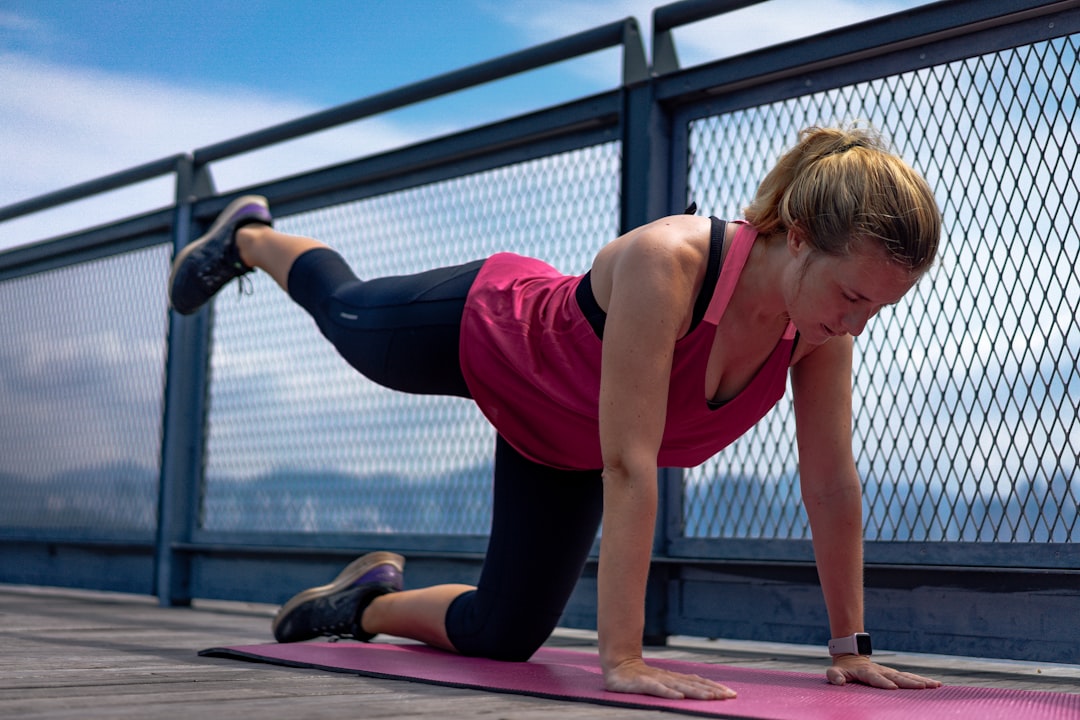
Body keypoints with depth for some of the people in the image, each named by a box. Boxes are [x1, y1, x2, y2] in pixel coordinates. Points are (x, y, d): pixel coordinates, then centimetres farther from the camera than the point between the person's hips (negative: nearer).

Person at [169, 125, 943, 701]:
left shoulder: (824, 322, -28)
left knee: (503, 636, 7)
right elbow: (628, 466, -48)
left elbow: (832, 484, -20)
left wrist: (849, 646, -17)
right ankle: (248, 238, 62)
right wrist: (622, 659, -49)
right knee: (342, 309, 29)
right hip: (483, 333, -5)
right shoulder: (665, 264, -46)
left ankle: (369, 602, 37)